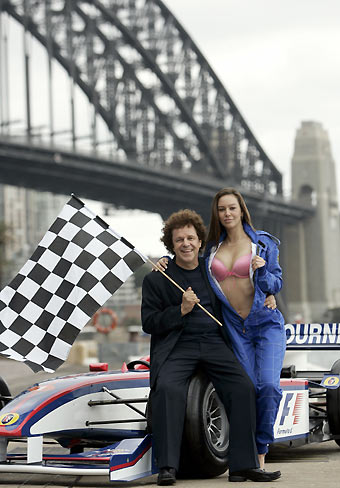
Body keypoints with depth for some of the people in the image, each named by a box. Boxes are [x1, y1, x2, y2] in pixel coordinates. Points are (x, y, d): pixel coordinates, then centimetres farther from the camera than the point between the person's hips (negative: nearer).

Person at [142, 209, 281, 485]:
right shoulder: (156, 280, 6)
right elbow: (148, 324, 0)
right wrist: (181, 310, -12)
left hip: (214, 344, 3)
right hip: (177, 347, -3)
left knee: (244, 387, -20)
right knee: (168, 387, -31)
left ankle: (244, 465, -15)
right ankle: (167, 467, -27)